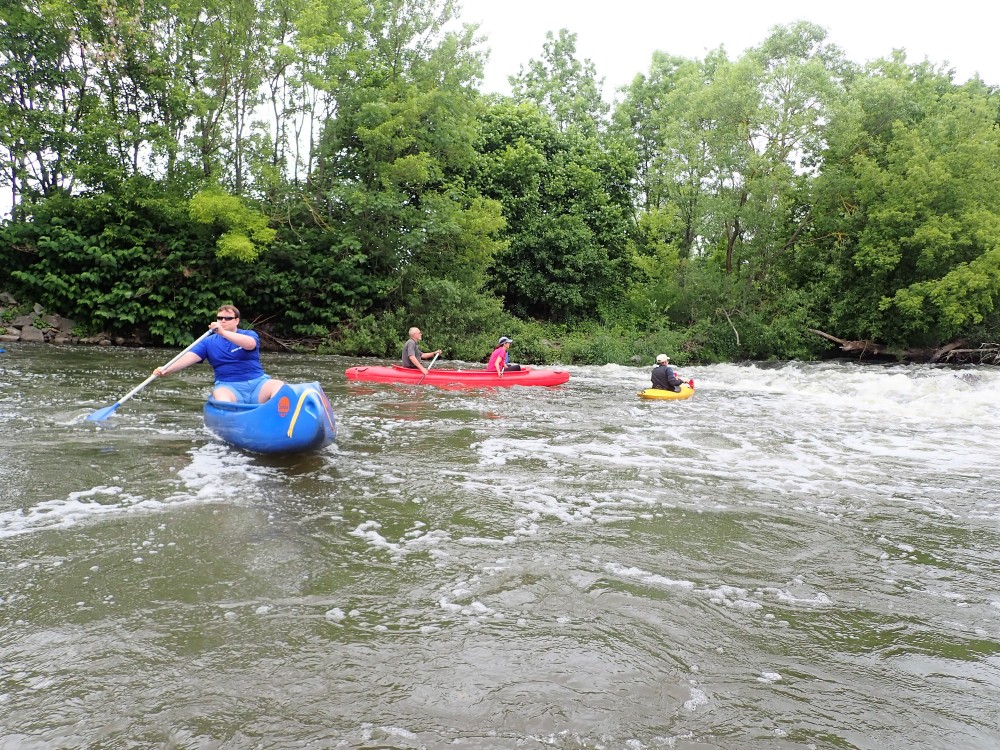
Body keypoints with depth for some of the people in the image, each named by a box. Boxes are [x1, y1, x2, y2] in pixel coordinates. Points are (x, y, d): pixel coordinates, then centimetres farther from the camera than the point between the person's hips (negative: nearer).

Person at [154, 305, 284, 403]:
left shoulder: (250, 335, 7)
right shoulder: (209, 342, 14)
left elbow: (250, 344, -17)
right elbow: (191, 356, 0)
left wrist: (223, 333, -28)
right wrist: (168, 369, -18)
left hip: (257, 382, -1)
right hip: (228, 386, 1)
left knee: (279, 385, -30)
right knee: (220, 393, -34)